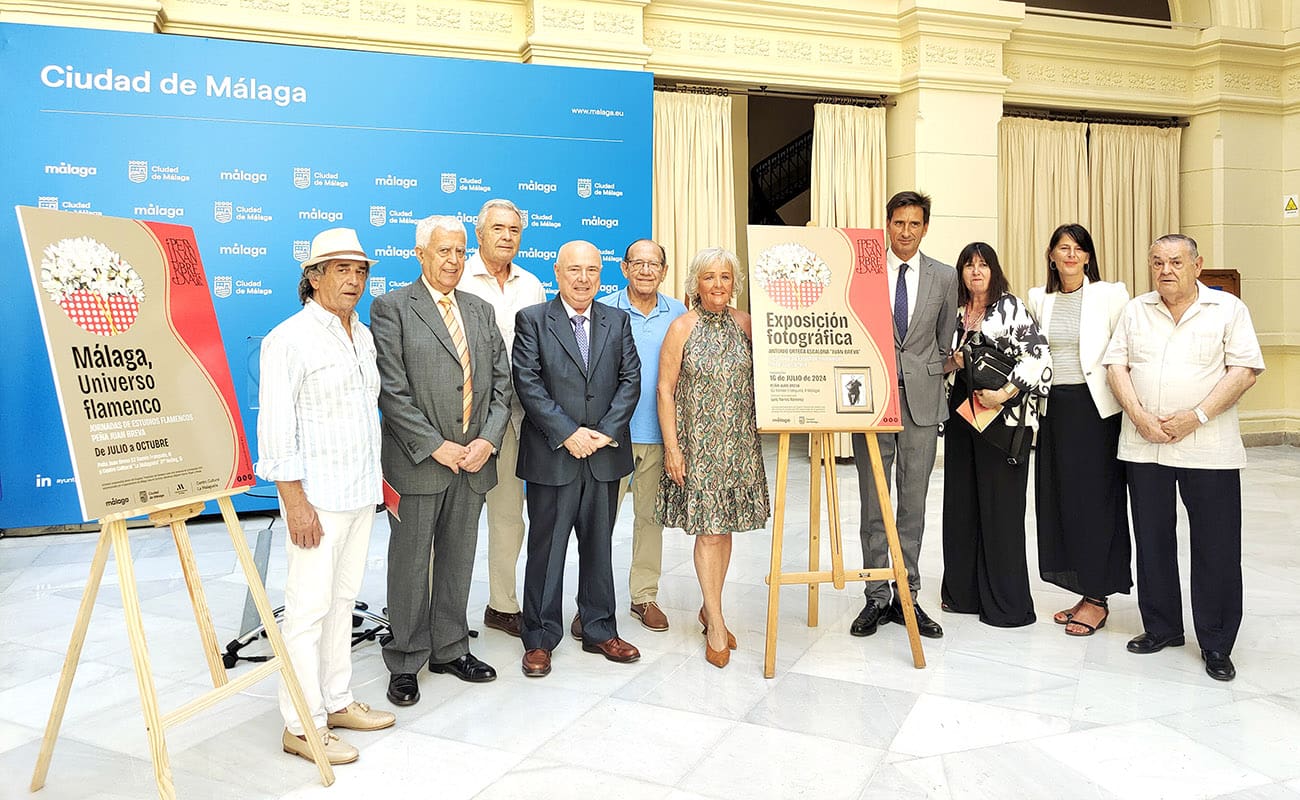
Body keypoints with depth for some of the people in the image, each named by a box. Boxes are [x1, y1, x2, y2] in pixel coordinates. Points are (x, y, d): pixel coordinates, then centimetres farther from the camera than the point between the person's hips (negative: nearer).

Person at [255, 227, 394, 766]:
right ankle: (302, 726, 12)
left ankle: (337, 702, 29)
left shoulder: (363, 336, 12)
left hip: (363, 493, 8)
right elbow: (275, 428, -15)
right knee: (309, 608, 0)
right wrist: (295, 501, -19)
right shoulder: (290, 338, -11)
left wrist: (376, 480, 15)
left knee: (343, 600, 16)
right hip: (317, 497, -8)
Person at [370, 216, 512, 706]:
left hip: (474, 461, 5)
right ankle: (405, 662, 22)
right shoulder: (392, 308, -4)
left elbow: (501, 382, 9)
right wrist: (436, 447, -15)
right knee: (410, 564, 6)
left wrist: (488, 440, -5)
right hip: (417, 462, -5)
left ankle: (450, 649, 30)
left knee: (458, 560, 15)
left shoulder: (480, 311, 12)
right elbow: (393, 390, -12)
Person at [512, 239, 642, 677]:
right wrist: (567, 433, -15)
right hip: (552, 456, -3)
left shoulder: (617, 321, 10)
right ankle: (540, 639, 19)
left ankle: (600, 631, 27)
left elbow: (631, 379, 3)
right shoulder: (532, 320, 0)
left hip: (605, 454, 3)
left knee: (599, 547, 13)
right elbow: (527, 383, -9)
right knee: (546, 549, 6)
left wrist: (606, 432, -9)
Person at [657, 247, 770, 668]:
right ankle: (716, 625, 9)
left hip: (739, 443, 4)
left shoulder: (745, 323, 4)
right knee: (708, 531, -2)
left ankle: (710, 609, 29)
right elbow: (665, 390, -5)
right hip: (697, 443, -3)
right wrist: (671, 446, -9)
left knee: (724, 527, 10)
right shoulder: (682, 327, -4)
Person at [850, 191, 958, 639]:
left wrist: (926, 380, 11)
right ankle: (876, 598, 15)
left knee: (913, 504, 7)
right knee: (873, 504, 4)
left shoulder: (944, 277, 7)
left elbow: (944, 342, 14)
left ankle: (906, 597, 18)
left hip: (922, 401, 1)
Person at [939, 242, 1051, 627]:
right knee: (961, 503, 9)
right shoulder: (956, 313, 13)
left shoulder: (1011, 307, -4)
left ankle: (1006, 603, 10)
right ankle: (964, 591, 22)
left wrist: (1005, 393, -21)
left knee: (1001, 507, -2)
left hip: (1004, 417, -6)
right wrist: (952, 361, 0)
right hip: (962, 415, 6)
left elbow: (1039, 357, -14)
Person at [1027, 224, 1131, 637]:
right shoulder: (1039, 299, 10)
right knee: (1058, 499, 7)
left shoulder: (1110, 294, -3)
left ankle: (1098, 598, 11)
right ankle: (1084, 592, 20)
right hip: (1054, 409, 5)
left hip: (1096, 408, -5)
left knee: (1094, 499, -1)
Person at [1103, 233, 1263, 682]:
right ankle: (1161, 628, 25)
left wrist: (1197, 417, -15)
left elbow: (1245, 370, -5)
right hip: (1144, 447, 3)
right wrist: (1139, 417, -10)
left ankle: (1216, 645, 15)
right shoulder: (1135, 311, 10)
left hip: (1209, 450, -3)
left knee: (1216, 548, 2)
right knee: (1152, 541, 11)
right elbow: (1116, 365, 4)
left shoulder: (1228, 309, 2)